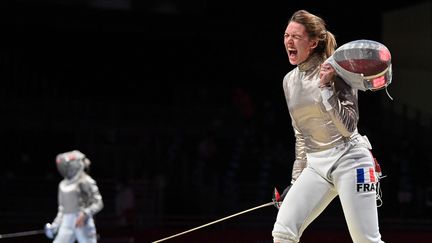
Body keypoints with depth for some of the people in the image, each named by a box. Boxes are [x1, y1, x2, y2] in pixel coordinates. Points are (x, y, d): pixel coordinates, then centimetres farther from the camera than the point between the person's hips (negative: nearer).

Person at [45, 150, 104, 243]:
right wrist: (55, 225, 14)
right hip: (66, 224, 7)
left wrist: (84, 215, -23)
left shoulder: (86, 182, -7)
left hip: (82, 222, -7)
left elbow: (98, 204, -10)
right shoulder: (63, 184, 15)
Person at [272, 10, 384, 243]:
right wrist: (296, 179, 17)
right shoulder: (289, 81, 11)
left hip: (349, 160, -6)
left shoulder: (335, 70, -9)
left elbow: (348, 127, -15)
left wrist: (325, 86, -21)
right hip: (316, 165, 6)